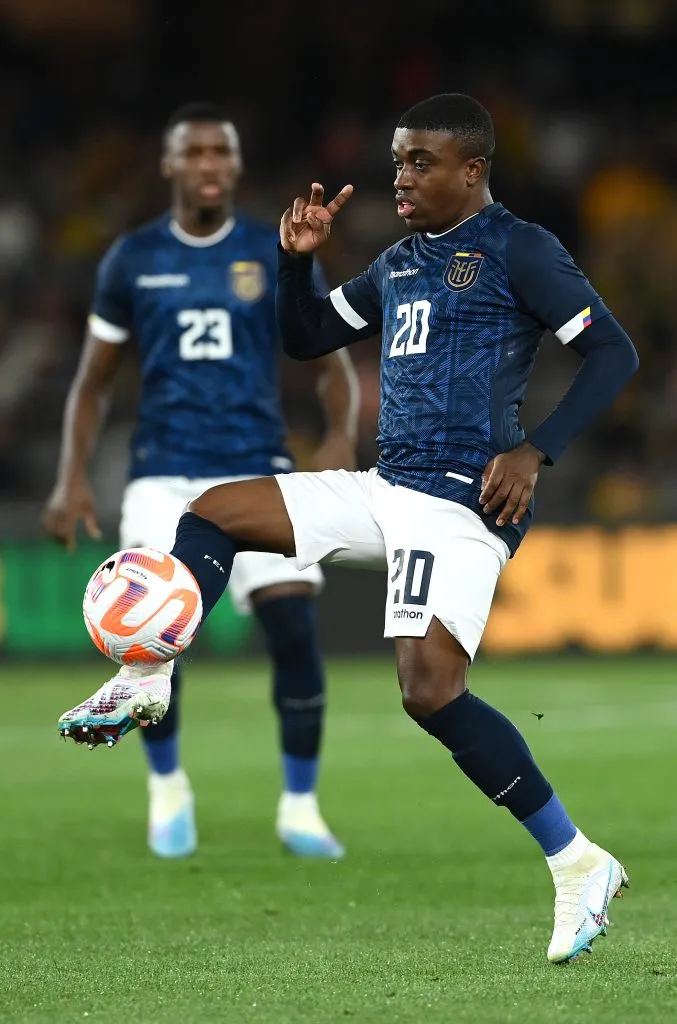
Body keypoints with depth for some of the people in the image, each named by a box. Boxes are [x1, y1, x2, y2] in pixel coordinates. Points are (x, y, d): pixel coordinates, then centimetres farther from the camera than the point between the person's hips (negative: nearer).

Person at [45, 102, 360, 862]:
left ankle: (300, 807, 5)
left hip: (257, 471, 0)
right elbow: (92, 383, 14)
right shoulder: (133, 260, 7)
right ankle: (166, 787, 14)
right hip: (163, 476, 0)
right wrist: (72, 479, 2)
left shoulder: (279, 256, 4)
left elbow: (332, 365, 9)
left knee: (294, 630, -12)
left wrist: (341, 437, -11)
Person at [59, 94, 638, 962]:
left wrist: (536, 452, -20)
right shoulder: (401, 263, 18)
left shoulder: (516, 251, -6)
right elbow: (306, 339, 26)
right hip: (386, 489, 9)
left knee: (430, 690, -22)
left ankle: (578, 865, -15)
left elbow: (613, 353, -11)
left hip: (463, 504, -9)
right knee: (212, 512, 8)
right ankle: (149, 683, 7)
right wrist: (296, 258, 8)